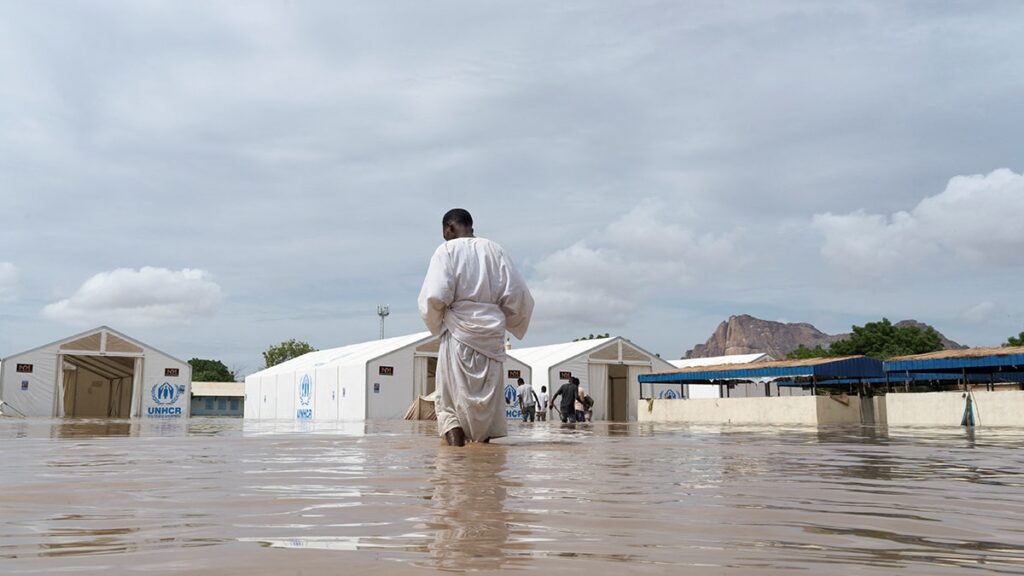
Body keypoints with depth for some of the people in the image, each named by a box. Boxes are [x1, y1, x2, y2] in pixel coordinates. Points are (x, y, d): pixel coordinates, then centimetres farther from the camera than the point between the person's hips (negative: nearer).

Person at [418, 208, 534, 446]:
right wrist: (512, 325, 21)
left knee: (452, 399, 2)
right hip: (492, 331, 4)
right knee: (488, 396, 11)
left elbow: (435, 295, -13)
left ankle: (455, 439, -13)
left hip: (459, 331, -4)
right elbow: (518, 295, 5)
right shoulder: (494, 250, 10)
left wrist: (436, 325, 4)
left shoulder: (447, 250, -1)